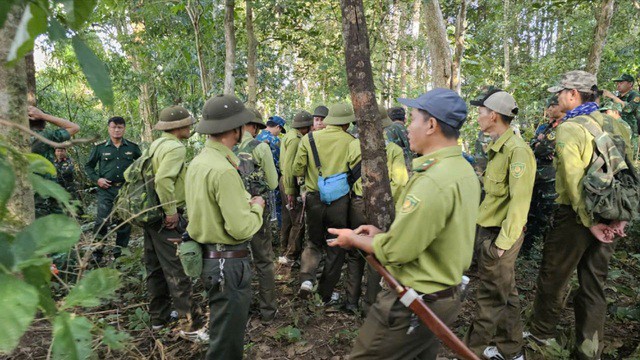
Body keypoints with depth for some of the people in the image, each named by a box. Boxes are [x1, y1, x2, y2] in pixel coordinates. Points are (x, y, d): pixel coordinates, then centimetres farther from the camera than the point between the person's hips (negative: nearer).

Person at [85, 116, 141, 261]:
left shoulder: (132, 147, 3)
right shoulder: (100, 147, 1)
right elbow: (88, 166, 10)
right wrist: (97, 179, -5)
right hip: (106, 189, -1)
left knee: (125, 221, 7)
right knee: (102, 221, -5)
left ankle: (120, 251, 21)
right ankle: (97, 251, 11)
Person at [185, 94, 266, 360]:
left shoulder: (197, 162, 6)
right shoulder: (224, 170, -24)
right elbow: (241, 229, -25)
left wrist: (243, 202, 7)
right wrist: (256, 208, -7)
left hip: (206, 256, 10)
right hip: (228, 263, -10)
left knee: (222, 331, 26)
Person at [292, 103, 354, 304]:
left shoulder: (309, 139, -1)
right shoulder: (351, 141, -6)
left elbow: (297, 170, 1)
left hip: (314, 198, 2)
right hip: (339, 200, -2)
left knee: (314, 242, 23)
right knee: (335, 248, 15)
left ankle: (306, 278, 1)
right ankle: (326, 294, 24)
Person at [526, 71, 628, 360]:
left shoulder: (568, 128, -14)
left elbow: (574, 180, -21)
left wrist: (589, 222, -16)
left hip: (575, 215, -7)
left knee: (553, 277, 12)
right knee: (594, 285, 14)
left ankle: (542, 331, 31)